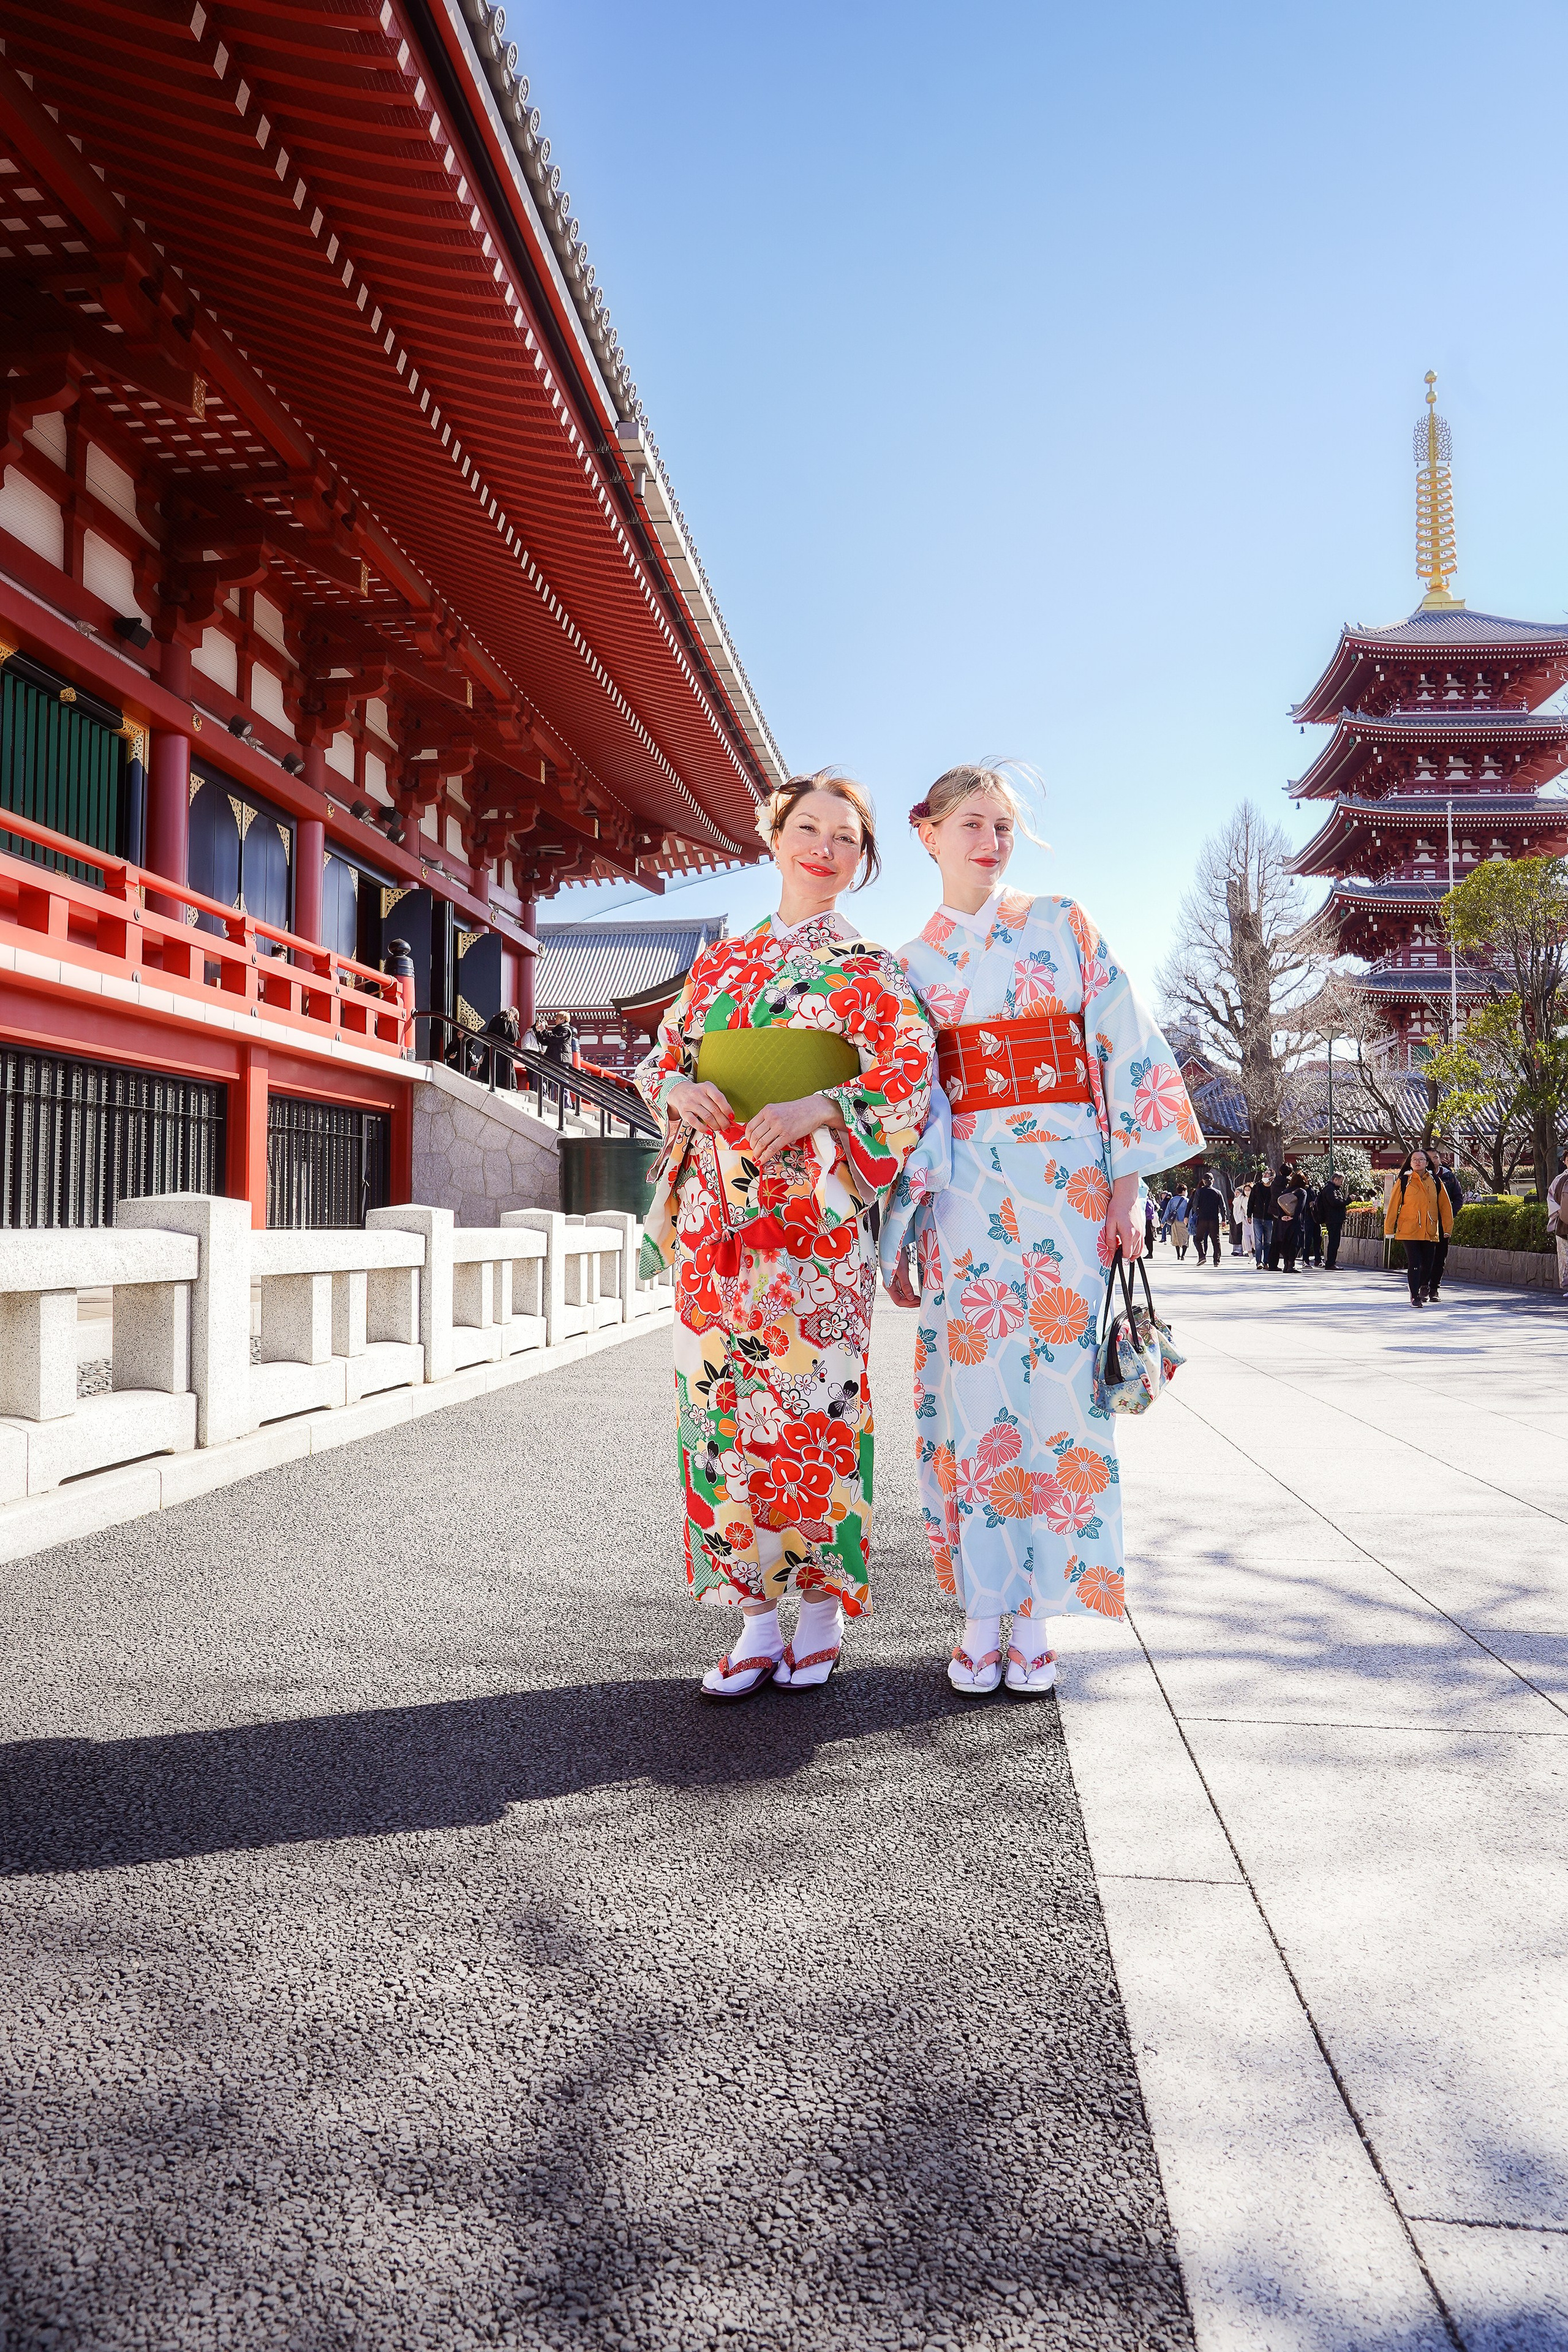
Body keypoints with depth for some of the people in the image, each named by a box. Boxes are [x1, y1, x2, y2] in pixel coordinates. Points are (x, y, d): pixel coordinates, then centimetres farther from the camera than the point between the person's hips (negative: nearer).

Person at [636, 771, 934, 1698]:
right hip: (716, 1211, 4)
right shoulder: (719, 961, 18)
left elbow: (911, 1076, -4)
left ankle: (822, 1610, 12)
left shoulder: (869, 969, 7)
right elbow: (661, 1058, 20)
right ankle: (758, 1620, 12)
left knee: (812, 1404, -4)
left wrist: (815, 1108, -18)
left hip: (814, 1211, -4)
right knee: (723, 1404, 2)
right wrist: (683, 1092, -4)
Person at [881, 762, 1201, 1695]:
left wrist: (1129, 1183, -6)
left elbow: (1124, 1048, 2)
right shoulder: (908, 963, 12)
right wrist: (898, 1235, 7)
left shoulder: (1064, 925, 7)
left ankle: (1036, 1613, 8)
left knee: (1058, 1383, -3)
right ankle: (983, 1613, 9)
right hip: (963, 1189, 1)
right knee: (974, 1386, -1)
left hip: (1065, 1179, -1)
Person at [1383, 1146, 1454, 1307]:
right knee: (1414, 1263, -7)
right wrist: (1389, 1229, 0)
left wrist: (1448, 1227, 11)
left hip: (1430, 1231, 3)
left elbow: (1445, 1205, 12)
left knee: (1428, 1263, 10)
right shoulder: (1403, 1181, -1)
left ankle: (1424, 1286, 39)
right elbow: (1393, 1206, 0)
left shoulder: (1435, 1181, 7)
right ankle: (1415, 1296, 2)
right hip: (1409, 1231, -3)